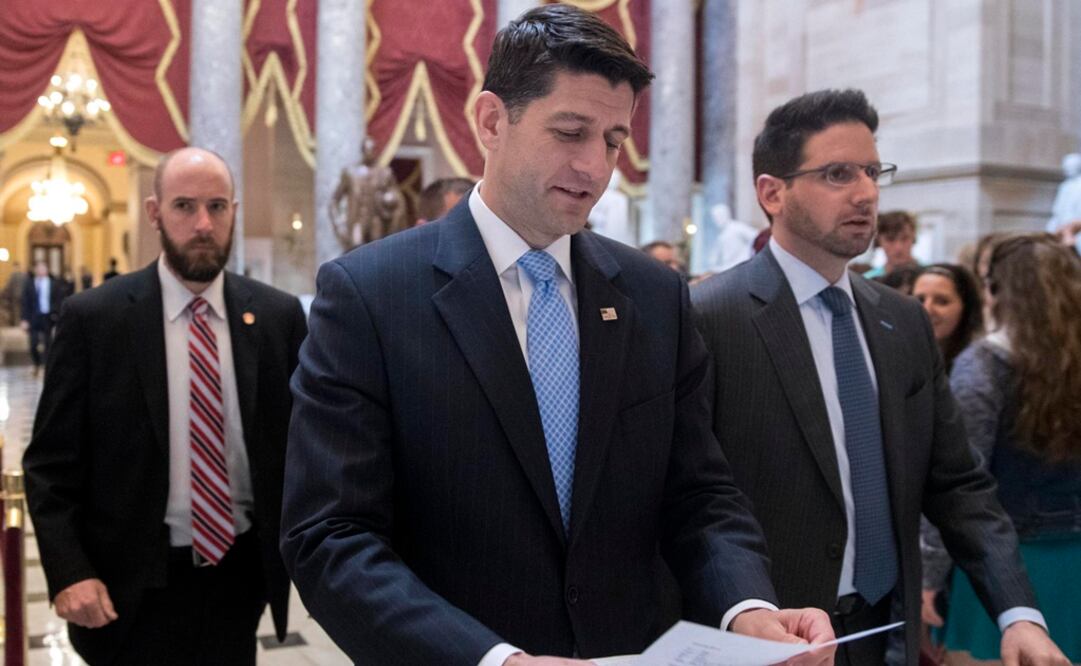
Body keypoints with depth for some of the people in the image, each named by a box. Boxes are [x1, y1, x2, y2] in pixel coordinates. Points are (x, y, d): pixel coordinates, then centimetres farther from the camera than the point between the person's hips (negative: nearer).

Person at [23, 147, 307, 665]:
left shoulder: (279, 315, -1)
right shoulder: (93, 317, -6)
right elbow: (50, 463, -4)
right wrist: (67, 572, -13)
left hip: (241, 575, 2)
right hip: (135, 584, -2)